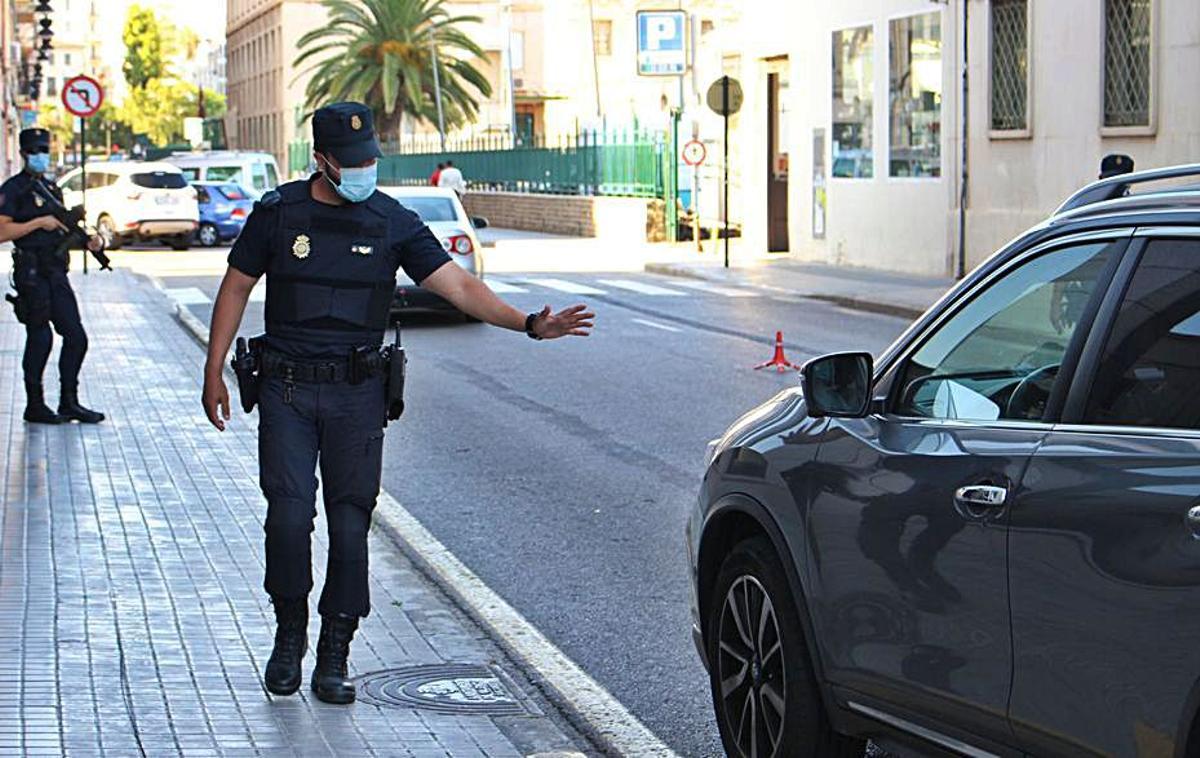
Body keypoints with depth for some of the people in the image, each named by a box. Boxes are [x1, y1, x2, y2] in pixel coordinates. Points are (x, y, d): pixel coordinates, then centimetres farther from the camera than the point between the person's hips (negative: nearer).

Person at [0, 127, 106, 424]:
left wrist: (89, 240, 4)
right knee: (40, 339, -4)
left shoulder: (52, 188, 17)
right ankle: (35, 406, 6)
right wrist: (39, 222, -16)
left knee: (76, 337, 4)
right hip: (31, 274, -7)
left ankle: (69, 403, 12)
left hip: (56, 273, 7)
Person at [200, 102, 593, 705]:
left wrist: (528, 324, -18)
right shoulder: (279, 212, 0)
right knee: (289, 515, -10)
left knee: (350, 522, 0)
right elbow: (236, 288, 9)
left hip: (358, 391, 1)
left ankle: (334, 656, 11)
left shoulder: (393, 223, 0)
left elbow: (457, 285, -5)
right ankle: (289, 634, 13)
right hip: (286, 389, -1)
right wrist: (214, 373, 7)